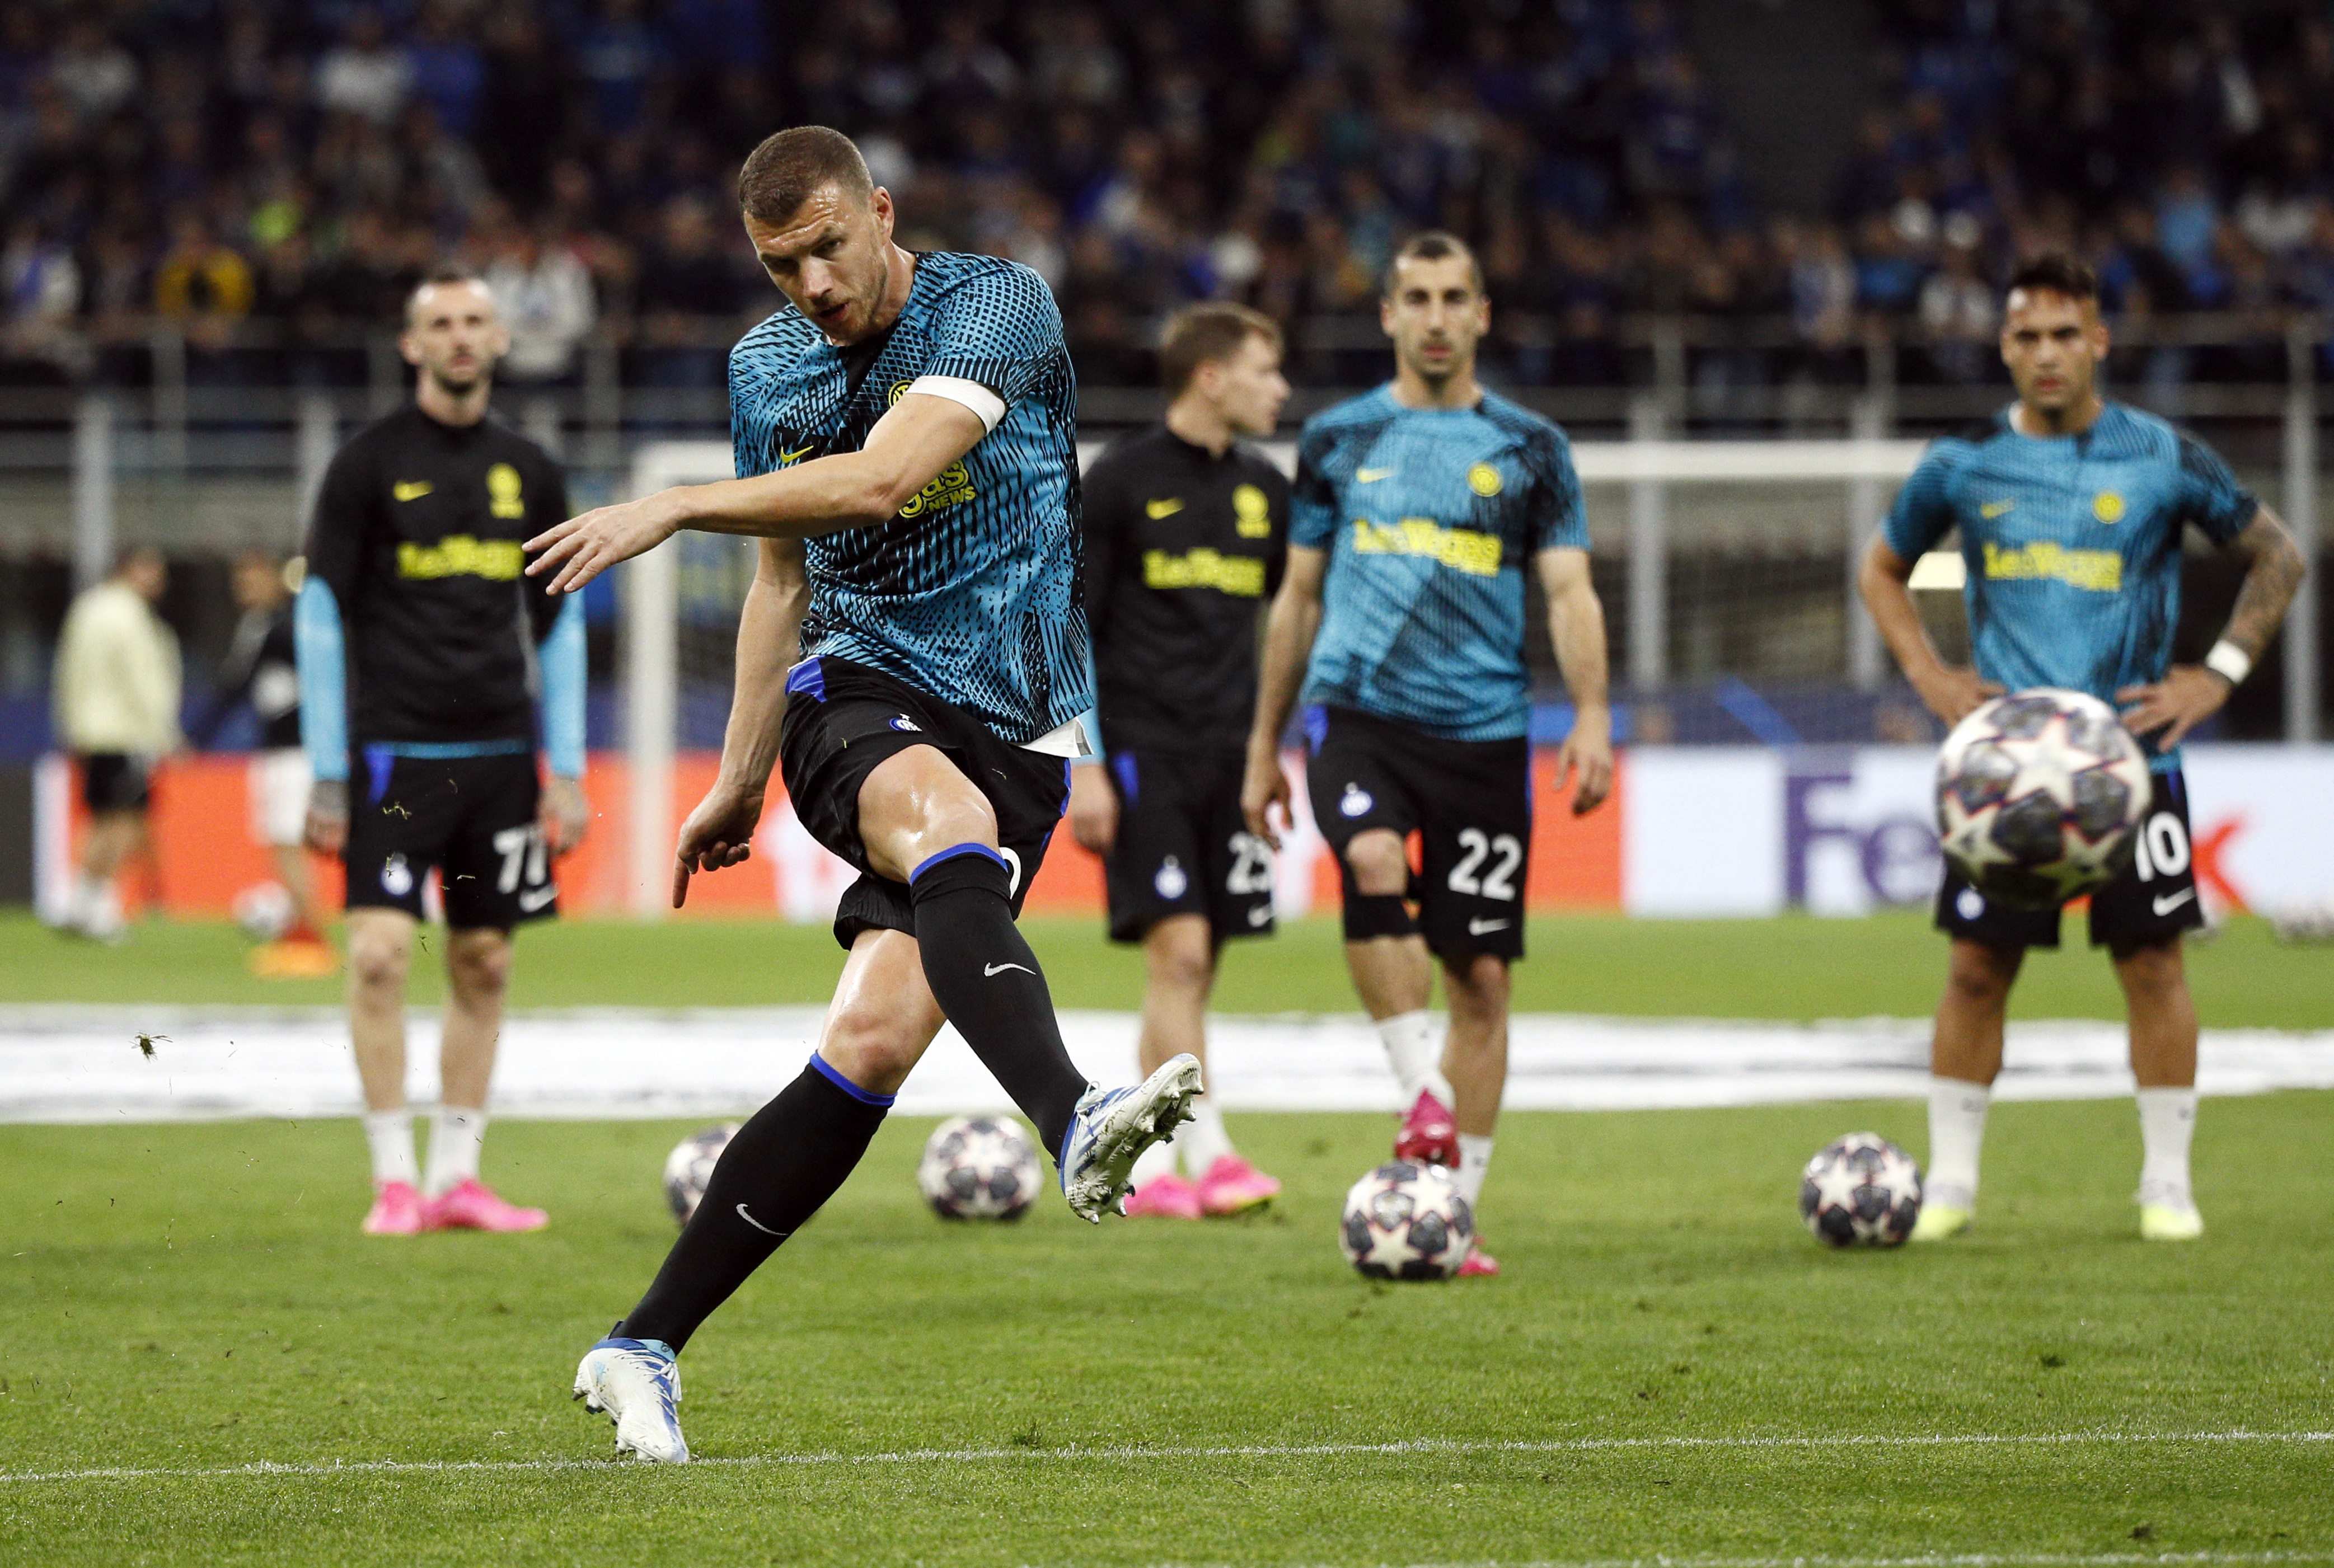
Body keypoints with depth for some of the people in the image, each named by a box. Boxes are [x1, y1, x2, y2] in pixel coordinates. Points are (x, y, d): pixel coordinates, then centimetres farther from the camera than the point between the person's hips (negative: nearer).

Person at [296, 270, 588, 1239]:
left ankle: (457, 1177, 12)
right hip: (394, 750, -4)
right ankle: (394, 1182, -9)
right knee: (380, 951, -14)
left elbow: (559, 626, 16)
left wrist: (566, 771, 9)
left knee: (484, 966, 4)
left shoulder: (530, 473, 11)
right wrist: (328, 777, -5)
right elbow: (321, 616, 0)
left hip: (499, 757, 4)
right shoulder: (368, 466, -1)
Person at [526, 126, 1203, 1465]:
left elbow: (884, 477, -20)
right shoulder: (767, 367, 13)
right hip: (853, 692, 2)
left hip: (1013, 732, -2)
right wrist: (740, 783, 26)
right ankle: (1074, 1122, -61)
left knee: (873, 1040, -16)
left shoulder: (1001, 304, -6)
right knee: (949, 816, -36)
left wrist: (675, 508, -18)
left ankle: (646, 1349, -6)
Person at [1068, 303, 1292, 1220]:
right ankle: (1208, 1154, -17)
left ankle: (1147, 1168, 11)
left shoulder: (1262, 490, 13)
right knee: (1179, 947, -15)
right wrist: (1083, 766, -10)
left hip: (1230, 753, 6)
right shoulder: (1122, 481, -4)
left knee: (1197, 965, 4)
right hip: (1143, 748, -6)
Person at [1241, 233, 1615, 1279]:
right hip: (1357, 713, -1)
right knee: (1374, 862, -33)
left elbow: (1570, 594, 4)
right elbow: (1299, 596, 17)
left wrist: (1591, 716, -12)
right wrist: (1264, 745, 17)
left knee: (1480, 976, 1)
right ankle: (1423, 1100, -27)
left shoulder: (1529, 448, 8)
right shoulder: (1337, 439, 11)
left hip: (1484, 732, 1)